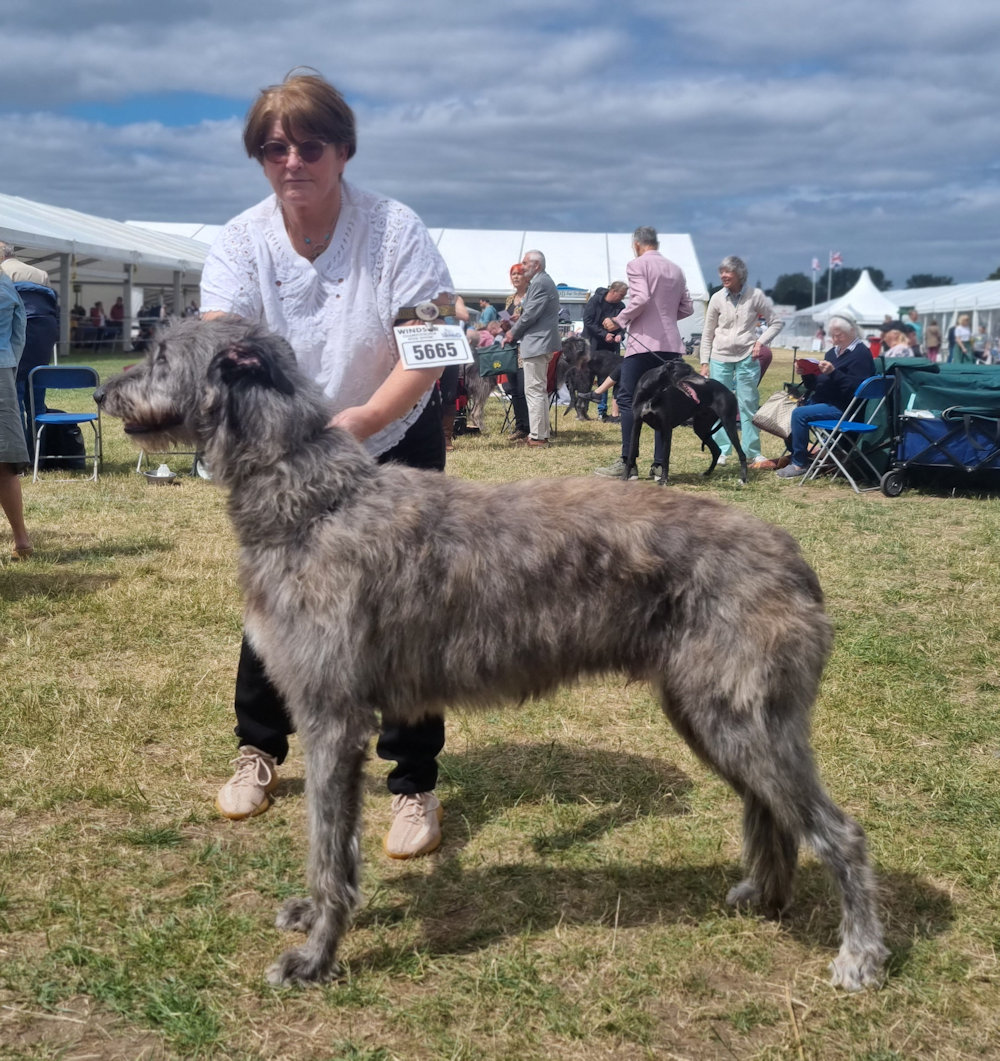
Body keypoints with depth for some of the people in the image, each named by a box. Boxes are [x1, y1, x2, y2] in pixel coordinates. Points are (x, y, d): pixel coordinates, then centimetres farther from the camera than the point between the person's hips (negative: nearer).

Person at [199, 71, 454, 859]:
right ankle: (259, 751, 32)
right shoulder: (241, 243, -14)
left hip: (397, 443, -2)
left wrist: (359, 421, -45)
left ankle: (415, 786, 8)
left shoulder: (396, 231, -21)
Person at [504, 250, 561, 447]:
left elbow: (530, 314, -18)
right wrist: (514, 327, 10)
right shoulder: (542, 281, 19)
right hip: (540, 343, 11)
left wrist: (513, 332, -6)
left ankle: (537, 436, -9)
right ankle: (541, 433, 20)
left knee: (534, 390, -9)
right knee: (540, 390, 14)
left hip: (536, 344, -11)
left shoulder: (540, 283, -15)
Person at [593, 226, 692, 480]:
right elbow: (687, 308, 15)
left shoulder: (637, 265, -4)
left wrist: (618, 321, -7)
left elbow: (640, 299, -18)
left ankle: (626, 463, -8)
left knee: (628, 400, -3)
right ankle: (660, 464, 5)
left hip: (643, 343, -6)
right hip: (671, 345, 6)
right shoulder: (676, 269, 16)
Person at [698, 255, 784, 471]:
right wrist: (705, 362, 5)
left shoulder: (755, 295, -2)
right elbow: (707, 333, 8)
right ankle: (722, 451, 10)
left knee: (748, 405, -1)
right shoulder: (717, 298, 2)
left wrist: (762, 341, -8)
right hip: (720, 358, 2)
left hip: (747, 358, -2)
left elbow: (776, 322, 6)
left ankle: (753, 454, 2)